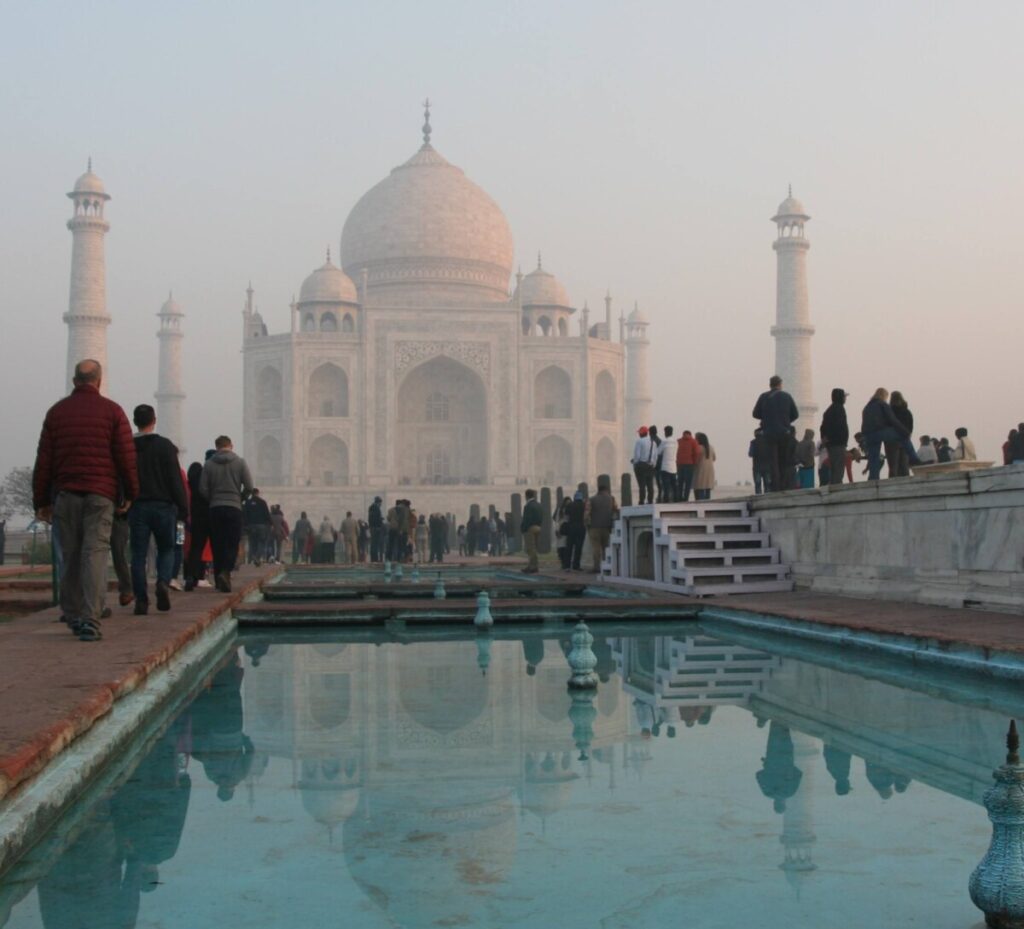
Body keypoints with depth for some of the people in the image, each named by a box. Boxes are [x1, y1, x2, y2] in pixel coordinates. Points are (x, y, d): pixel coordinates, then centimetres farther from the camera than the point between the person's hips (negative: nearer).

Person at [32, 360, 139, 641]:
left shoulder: (56, 412, 9)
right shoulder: (112, 411, 1)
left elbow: (43, 460, 7)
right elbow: (126, 456, -2)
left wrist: (41, 501, 11)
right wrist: (131, 492, 9)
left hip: (65, 494, 3)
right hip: (100, 493, -3)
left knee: (70, 556, 10)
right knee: (95, 554, -6)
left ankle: (73, 616, 16)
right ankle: (90, 619, -16)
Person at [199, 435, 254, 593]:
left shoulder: (209, 464, 4)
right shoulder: (240, 463, 1)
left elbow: (203, 488, -1)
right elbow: (249, 486, -3)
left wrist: (212, 500, 14)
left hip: (215, 509, 2)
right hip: (234, 509, -2)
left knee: (217, 545, 8)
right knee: (232, 544, -2)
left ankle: (219, 580, 9)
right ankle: (225, 572, -24)